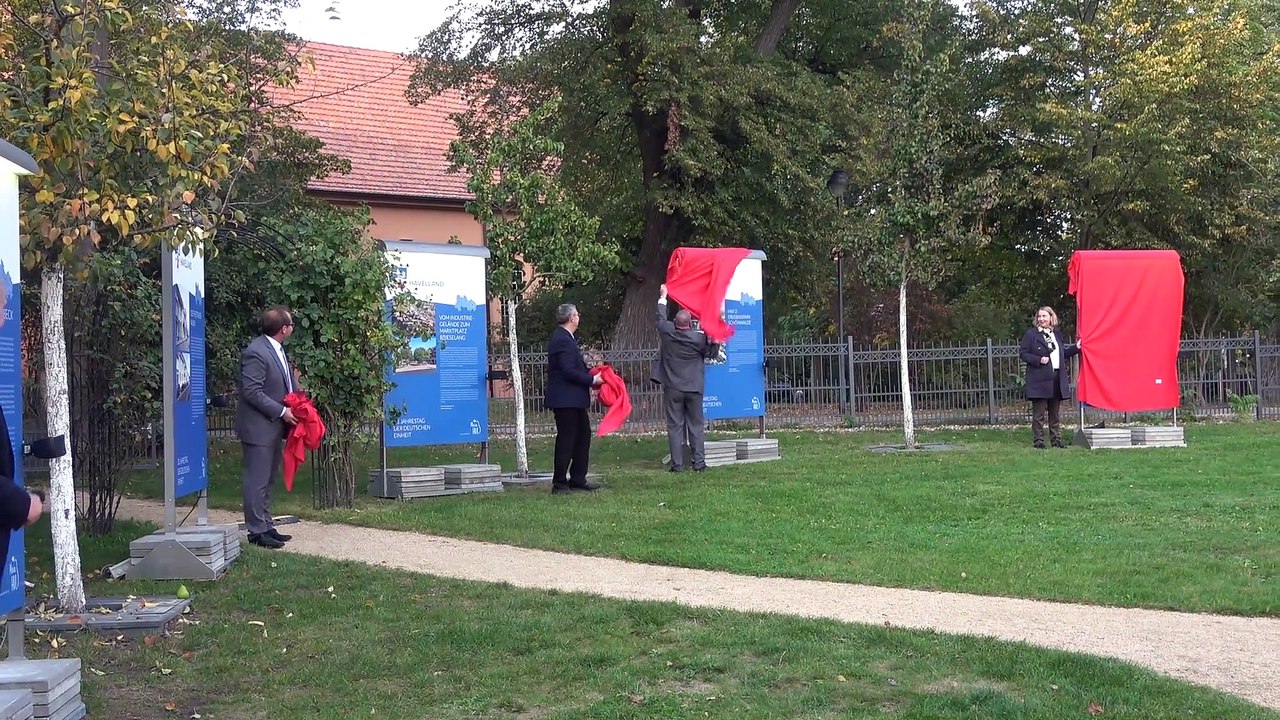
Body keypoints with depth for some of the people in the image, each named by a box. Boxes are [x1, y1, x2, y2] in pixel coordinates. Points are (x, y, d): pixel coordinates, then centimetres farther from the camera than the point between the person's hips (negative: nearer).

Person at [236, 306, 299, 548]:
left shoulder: (277, 349, 11)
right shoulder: (256, 352, -18)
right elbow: (252, 392, -21)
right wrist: (281, 412, -18)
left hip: (274, 427, 10)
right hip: (258, 427, -10)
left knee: (268, 480, 15)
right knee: (257, 481, -3)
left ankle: (266, 526, 23)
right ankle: (257, 531, 3)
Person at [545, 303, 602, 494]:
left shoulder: (566, 338, 15)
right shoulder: (563, 340, -18)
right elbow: (569, 371, -23)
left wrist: (591, 375, 8)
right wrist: (592, 380, -15)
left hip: (573, 400, 11)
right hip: (566, 400, -11)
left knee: (583, 435, 15)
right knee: (566, 440, -5)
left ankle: (578, 479, 22)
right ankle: (559, 483, 2)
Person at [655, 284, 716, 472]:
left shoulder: (667, 333, -7)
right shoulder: (699, 338, -9)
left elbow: (661, 319, 14)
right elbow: (710, 352, 7)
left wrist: (663, 297, 26)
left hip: (672, 388, 0)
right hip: (694, 389, 0)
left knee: (675, 426, 3)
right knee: (696, 426, 7)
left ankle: (677, 464, 0)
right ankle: (699, 463, 6)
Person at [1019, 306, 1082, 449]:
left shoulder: (1057, 334, 15)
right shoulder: (1031, 334, -2)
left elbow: (1062, 353, 24)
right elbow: (1022, 353, -5)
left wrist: (1076, 348, 11)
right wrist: (1038, 360, -16)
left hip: (1057, 378, 5)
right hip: (1040, 380, -5)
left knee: (1055, 413, 11)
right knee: (1039, 414, -3)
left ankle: (1056, 439, 17)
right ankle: (1038, 441, 2)